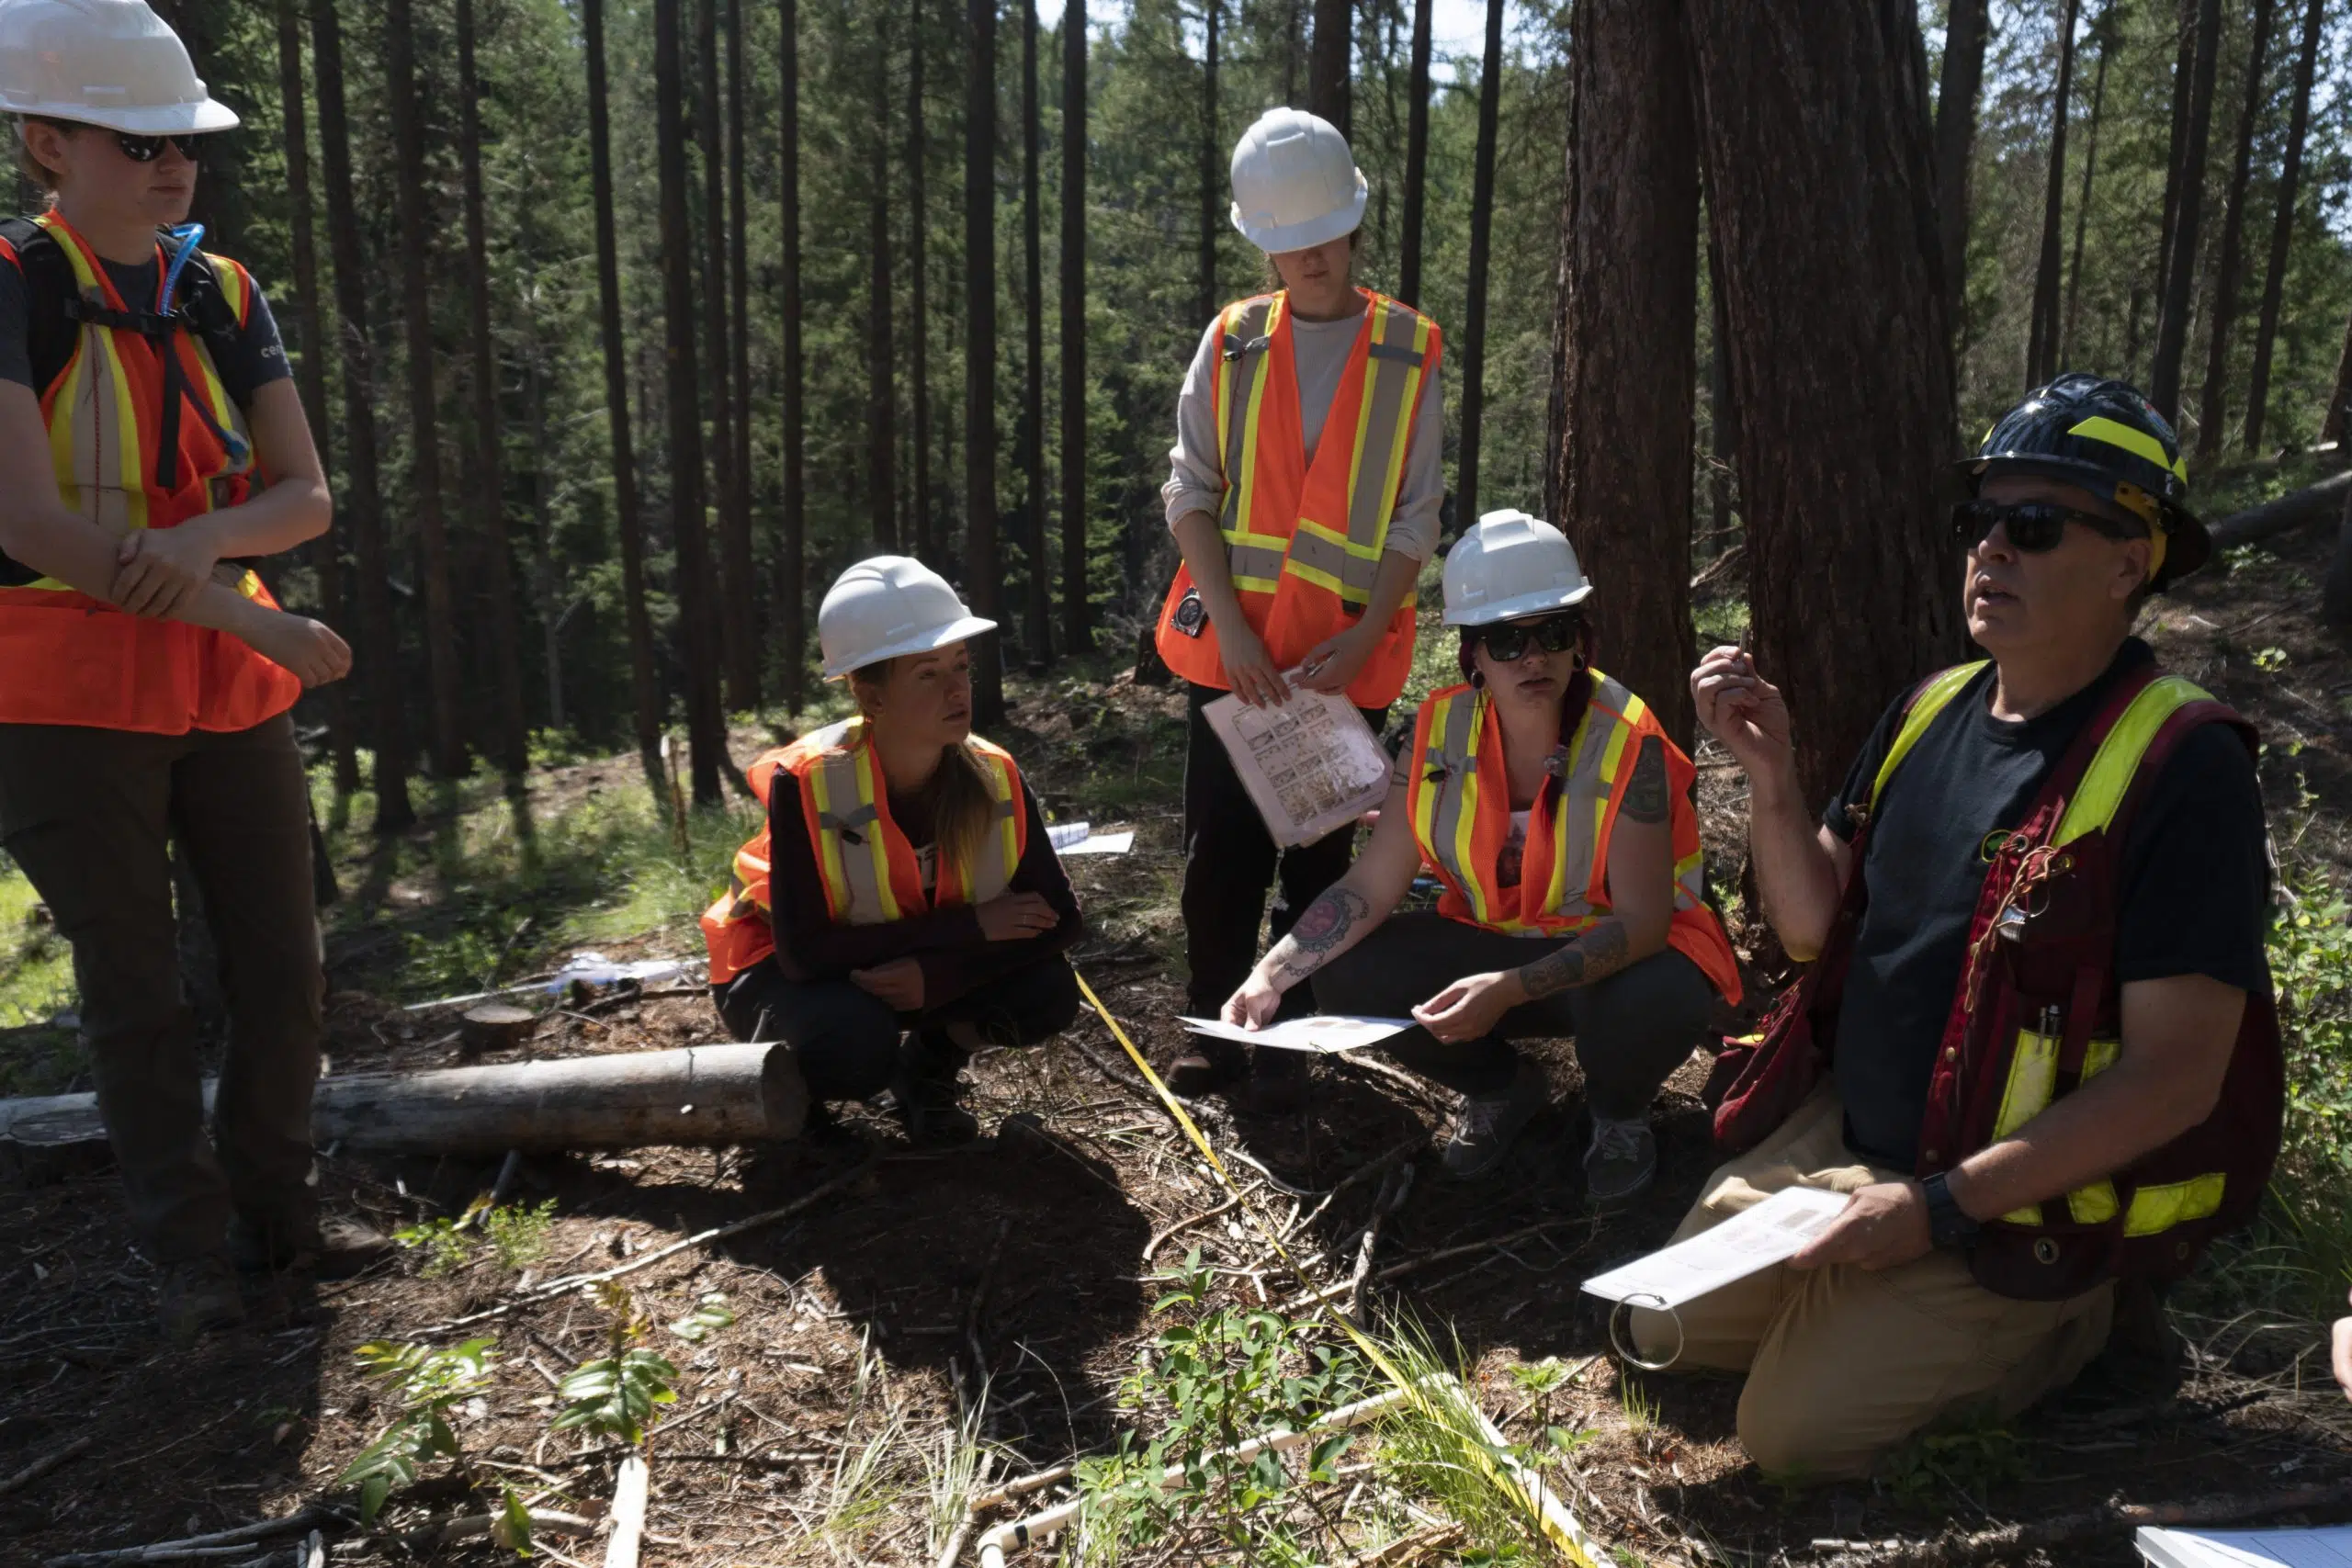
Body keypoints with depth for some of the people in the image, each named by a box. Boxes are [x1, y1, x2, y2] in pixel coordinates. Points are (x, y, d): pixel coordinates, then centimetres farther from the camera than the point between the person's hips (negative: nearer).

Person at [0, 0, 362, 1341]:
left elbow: (306, 496, 3)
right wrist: (263, 626, -19)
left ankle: (276, 1212, 25)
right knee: (135, 988, 4)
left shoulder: (227, 297, 7)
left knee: (283, 964, 8)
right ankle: (194, 1253, 18)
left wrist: (202, 538, -19)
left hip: (230, 687, 5)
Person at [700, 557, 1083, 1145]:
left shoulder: (994, 776, -19)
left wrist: (936, 977, -34)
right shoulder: (806, 782, -30)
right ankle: (787, 1082, 2)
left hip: (927, 969, 3)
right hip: (782, 971, -3)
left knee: (1048, 993, -21)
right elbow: (805, 953, -34)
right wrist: (970, 925, -33)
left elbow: (1057, 918, -18)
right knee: (853, 1042, -35)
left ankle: (927, 1065, 8)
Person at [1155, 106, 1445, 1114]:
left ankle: (1286, 1048, 19)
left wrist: (1362, 638, -12)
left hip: (1345, 656, -1)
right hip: (1229, 644, 2)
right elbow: (1190, 490, 1)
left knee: (1315, 858, 6)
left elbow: (1418, 515, -1)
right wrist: (1229, 624, -11)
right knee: (1219, 850, 5)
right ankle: (1216, 1034, 21)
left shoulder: (1409, 352, 2)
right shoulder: (1230, 342, 6)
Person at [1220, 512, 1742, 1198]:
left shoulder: (1626, 743, -24)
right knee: (1347, 975, -17)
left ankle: (1619, 1112, 4)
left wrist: (1510, 989, -41)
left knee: (1653, 1003, -37)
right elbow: (1369, 887, -11)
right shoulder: (1440, 732, -13)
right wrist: (1270, 975, -24)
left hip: (1622, 954, -3)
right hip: (1491, 943, 4)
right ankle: (1500, 1087, 12)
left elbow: (1642, 921, -27)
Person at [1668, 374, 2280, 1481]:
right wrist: (1769, 772, -12)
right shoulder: (1931, 710, 1)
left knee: (1797, 1433, -10)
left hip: (2015, 1206, -6)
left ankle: (2064, 1317, 11)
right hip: (1841, 1134, 7)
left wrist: (1941, 1208, -23)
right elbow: (1814, 925, 5)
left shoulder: (2181, 768, -20)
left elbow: (2177, 1077, -22)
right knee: (1667, 1330, 9)